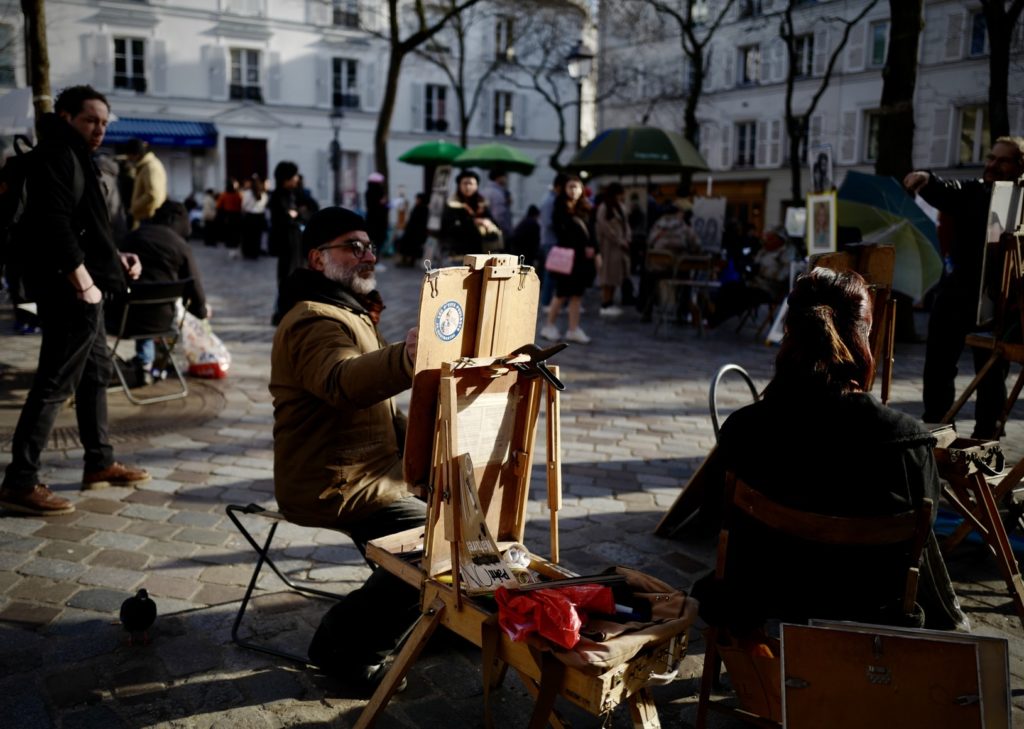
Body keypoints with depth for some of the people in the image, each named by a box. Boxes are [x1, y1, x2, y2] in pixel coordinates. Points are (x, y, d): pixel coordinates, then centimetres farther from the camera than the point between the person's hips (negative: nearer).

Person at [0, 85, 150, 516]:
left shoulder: (74, 157, 20)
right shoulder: (56, 155, -12)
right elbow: (55, 226, -23)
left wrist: (116, 257, 9)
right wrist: (84, 283, -23)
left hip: (85, 288, 11)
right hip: (71, 291, -11)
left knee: (96, 373, 17)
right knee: (55, 383, -8)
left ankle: (100, 464, 28)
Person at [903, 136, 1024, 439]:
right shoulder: (970, 192, 9)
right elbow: (942, 192, -9)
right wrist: (925, 179, -32)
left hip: (998, 296, -4)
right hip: (959, 288, 4)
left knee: (992, 367, 7)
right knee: (938, 358, 9)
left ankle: (987, 432, 18)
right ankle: (934, 423, 22)